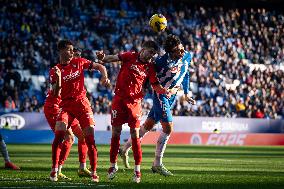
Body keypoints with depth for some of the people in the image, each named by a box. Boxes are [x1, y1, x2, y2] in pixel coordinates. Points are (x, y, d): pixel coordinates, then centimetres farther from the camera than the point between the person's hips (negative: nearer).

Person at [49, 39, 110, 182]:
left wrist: (105, 76, -10)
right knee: (59, 134, -19)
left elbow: (99, 67, 10)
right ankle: (54, 170, -7)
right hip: (66, 105, -1)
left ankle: (94, 172, 4)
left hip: (82, 103, 2)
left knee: (90, 137, -5)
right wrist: (56, 82, -26)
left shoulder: (79, 62, 4)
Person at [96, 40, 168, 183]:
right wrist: (103, 58, -22)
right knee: (116, 133, 2)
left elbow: (156, 86, 8)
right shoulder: (130, 57, 1)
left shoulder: (150, 67, 5)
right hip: (119, 99, -1)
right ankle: (113, 165, 16)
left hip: (134, 102, 1)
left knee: (135, 135, -4)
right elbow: (112, 58, -1)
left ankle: (137, 170, 1)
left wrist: (167, 91, -11)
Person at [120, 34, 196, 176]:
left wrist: (186, 94, 17)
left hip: (171, 97, 7)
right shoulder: (162, 62, -26)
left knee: (148, 125, 14)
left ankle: (125, 149, 27)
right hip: (161, 96, -7)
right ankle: (157, 164, -1)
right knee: (168, 128, -11)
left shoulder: (187, 56, -3)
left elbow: (185, 74, 13)